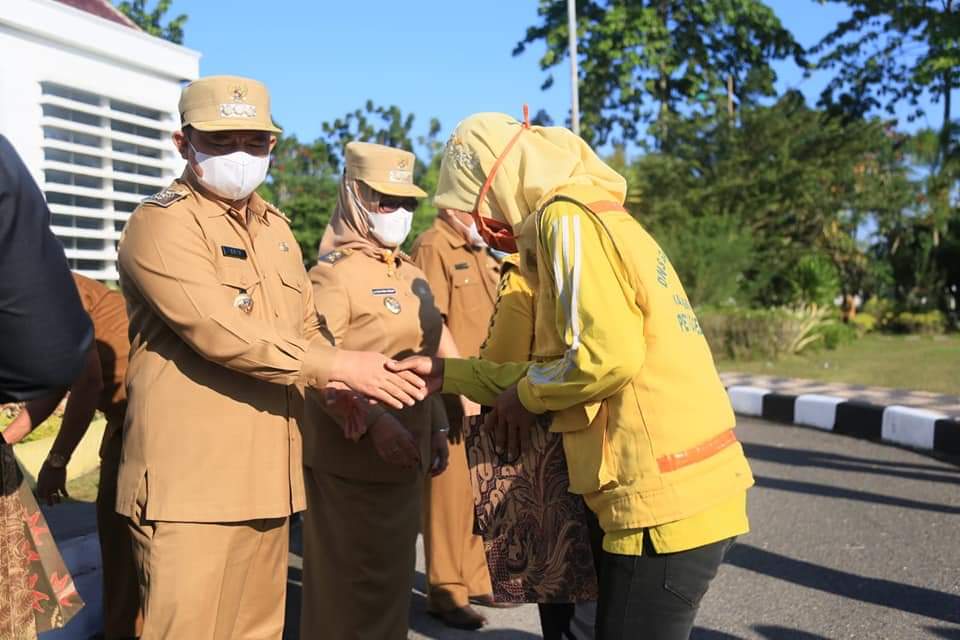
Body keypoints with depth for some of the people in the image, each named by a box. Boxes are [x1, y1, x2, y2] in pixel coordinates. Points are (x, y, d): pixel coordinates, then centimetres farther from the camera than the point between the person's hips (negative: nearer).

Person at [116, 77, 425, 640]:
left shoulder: (276, 228, 17)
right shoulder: (162, 223, -8)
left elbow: (306, 329, 21)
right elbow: (220, 330, -21)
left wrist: (343, 396, 2)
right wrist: (338, 368, -18)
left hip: (268, 478, 8)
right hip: (193, 482, -7)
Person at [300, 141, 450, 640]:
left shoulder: (410, 272, 13)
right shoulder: (333, 270, -11)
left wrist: (437, 428, 14)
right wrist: (374, 421, -31)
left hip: (403, 451, 8)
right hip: (351, 456, -8)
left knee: (393, 575, 19)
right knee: (350, 585, 3)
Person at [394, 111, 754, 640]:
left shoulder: (567, 217, -11)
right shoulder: (596, 215, 17)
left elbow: (608, 355, -23)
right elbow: (568, 362, 16)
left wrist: (526, 396, -5)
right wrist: (448, 375, 16)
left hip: (665, 500, -9)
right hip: (685, 490, 9)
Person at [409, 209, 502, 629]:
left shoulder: (479, 251, 17)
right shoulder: (432, 248, -9)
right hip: (452, 394, -8)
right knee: (451, 490, -1)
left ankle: (475, 578, 26)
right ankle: (445, 590, 10)